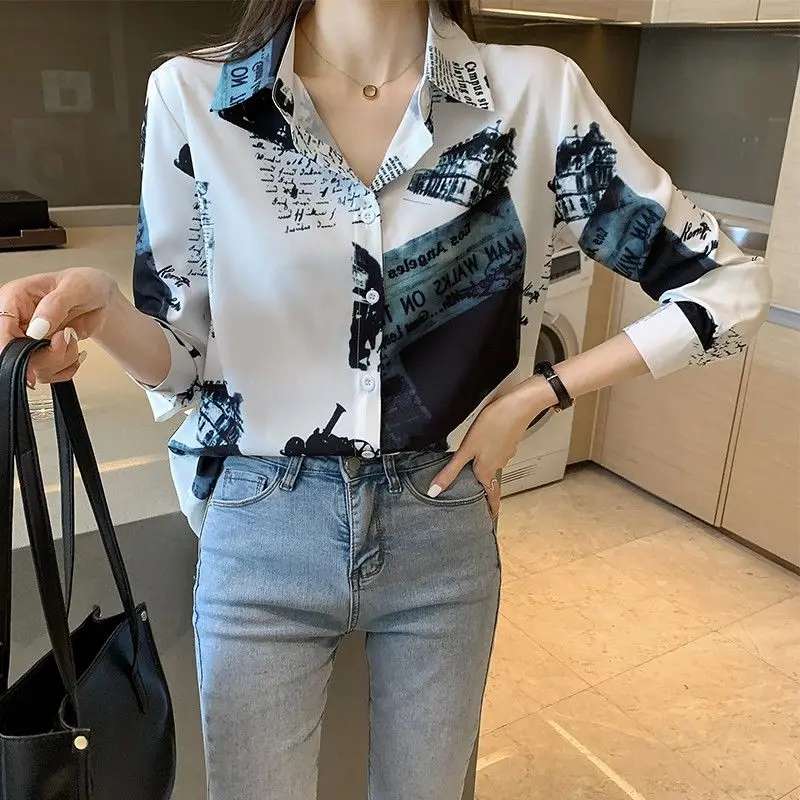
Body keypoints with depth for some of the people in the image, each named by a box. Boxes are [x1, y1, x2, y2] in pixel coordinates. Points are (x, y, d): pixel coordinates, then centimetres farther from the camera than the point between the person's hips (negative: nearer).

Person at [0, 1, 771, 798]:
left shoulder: (534, 91, -8)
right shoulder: (193, 96, -7)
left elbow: (729, 286, -2)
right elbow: (181, 356, -2)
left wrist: (537, 392, -7)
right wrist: (99, 309, -24)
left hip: (444, 532, 1)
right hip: (262, 535, 0)